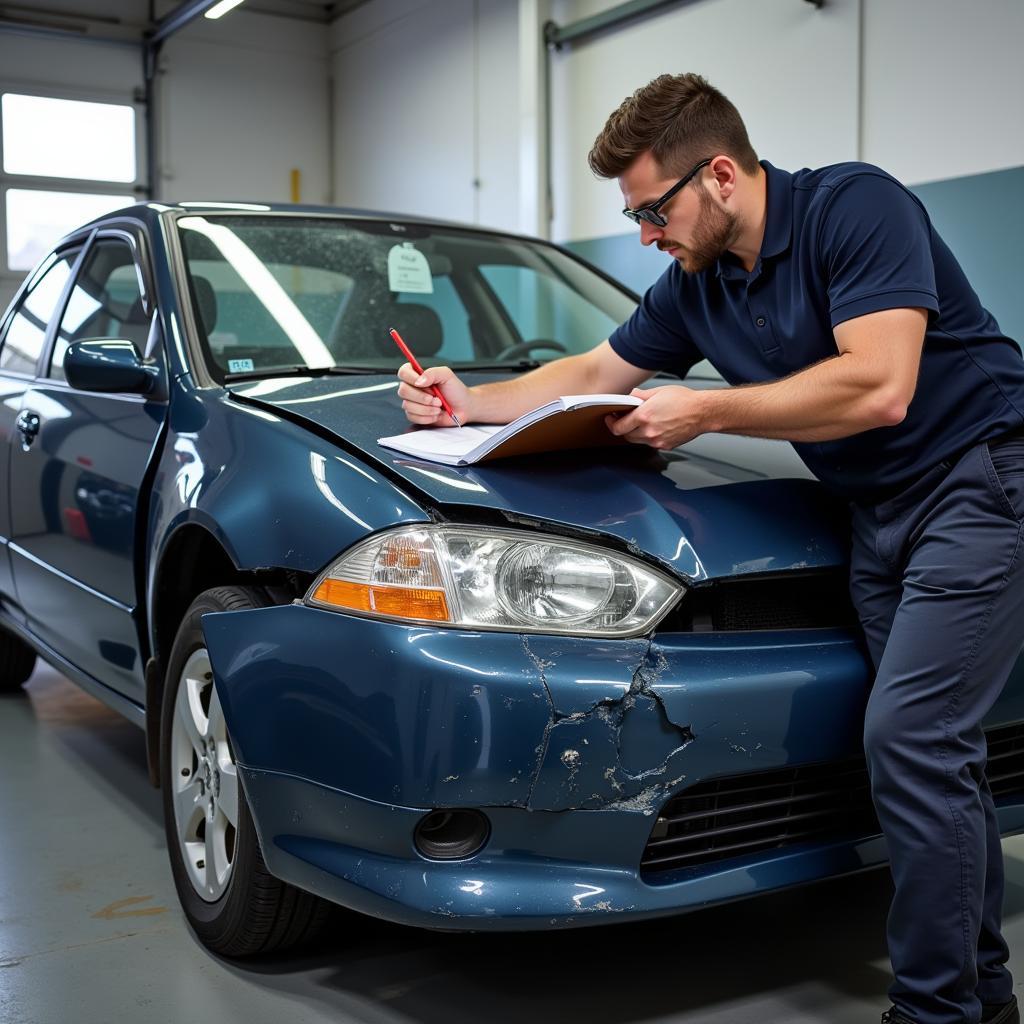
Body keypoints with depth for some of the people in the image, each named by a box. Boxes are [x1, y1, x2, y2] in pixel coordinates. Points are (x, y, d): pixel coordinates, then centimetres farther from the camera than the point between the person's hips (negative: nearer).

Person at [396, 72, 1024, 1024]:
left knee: (912, 739, -14)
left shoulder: (855, 205, -17)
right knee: (929, 748, 9)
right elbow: (594, 372, 19)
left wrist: (703, 412, -20)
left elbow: (878, 388, -27)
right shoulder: (695, 286, 8)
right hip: (877, 511, 8)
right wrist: (469, 402, 9)